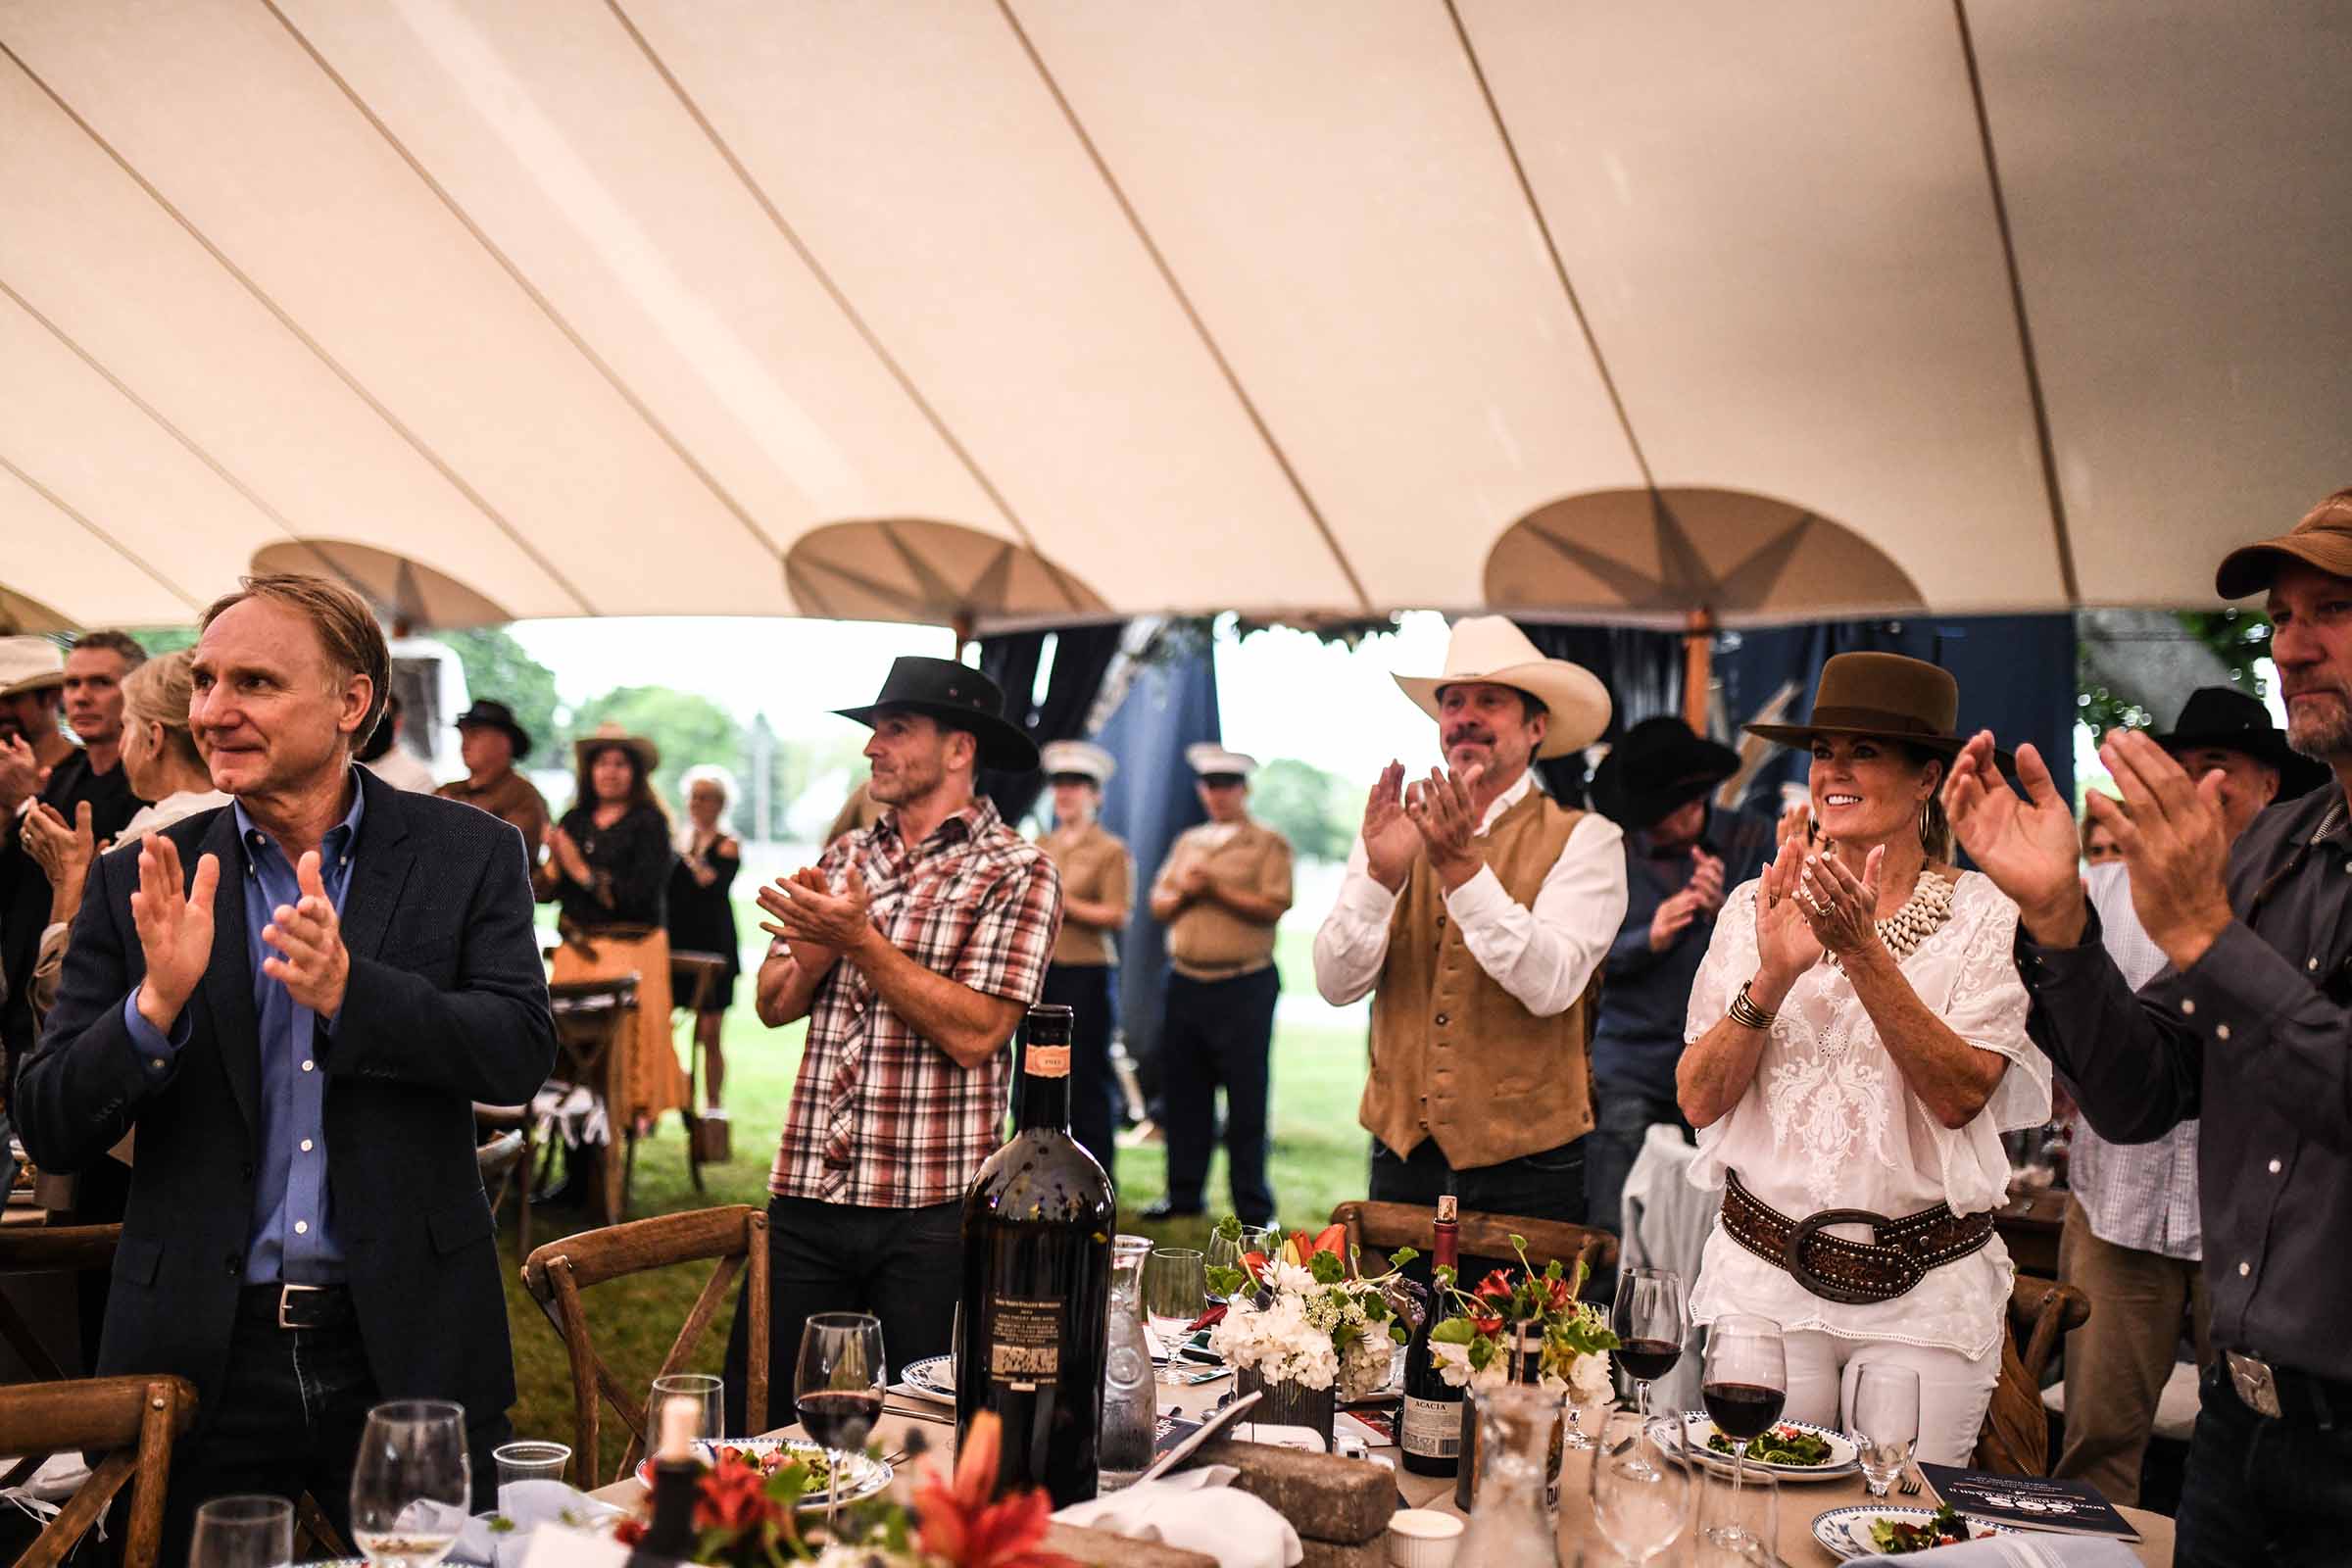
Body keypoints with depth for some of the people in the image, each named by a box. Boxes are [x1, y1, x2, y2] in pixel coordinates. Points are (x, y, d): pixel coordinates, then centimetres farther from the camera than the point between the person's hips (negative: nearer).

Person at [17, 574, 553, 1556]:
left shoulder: (468, 856, -2)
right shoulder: (142, 884, 1)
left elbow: (521, 1056, -12)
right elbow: (51, 1136, -1)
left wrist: (348, 990, -27)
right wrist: (157, 1002, -21)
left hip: (406, 1354, -1)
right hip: (198, 1358, 1)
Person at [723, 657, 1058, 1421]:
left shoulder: (1016, 872, -5)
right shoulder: (846, 857, 14)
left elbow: (974, 1033, -15)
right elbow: (775, 1005, 11)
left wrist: (859, 939, -16)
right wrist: (813, 944, -10)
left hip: (931, 1213, -5)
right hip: (807, 1194, 5)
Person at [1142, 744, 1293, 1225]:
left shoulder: (1268, 844, 1)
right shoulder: (1188, 842, 18)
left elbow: (1272, 907, -12)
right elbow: (1158, 905, 15)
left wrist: (1216, 889, -14)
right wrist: (1183, 892, -5)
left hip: (1243, 985, -5)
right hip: (1185, 982, 6)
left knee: (1246, 1096, -3)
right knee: (1183, 1091, 9)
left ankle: (1254, 1208, 4)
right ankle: (1183, 1193, 20)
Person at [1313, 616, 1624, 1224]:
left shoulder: (1584, 841, -3)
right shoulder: (1392, 832, 7)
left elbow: (1551, 985, -17)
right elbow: (1337, 983, -3)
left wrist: (1462, 866, -24)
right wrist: (1381, 874, -19)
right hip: (1403, 1157, 3)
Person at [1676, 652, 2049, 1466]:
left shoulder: (1986, 915, -1)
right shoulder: (1757, 907, 4)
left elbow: (1961, 1097, -13)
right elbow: (1699, 1099, -2)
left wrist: (1864, 952, -21)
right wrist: (1772, 978, -17)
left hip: (1924, 1285, -1)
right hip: (1762, 1274, 1)